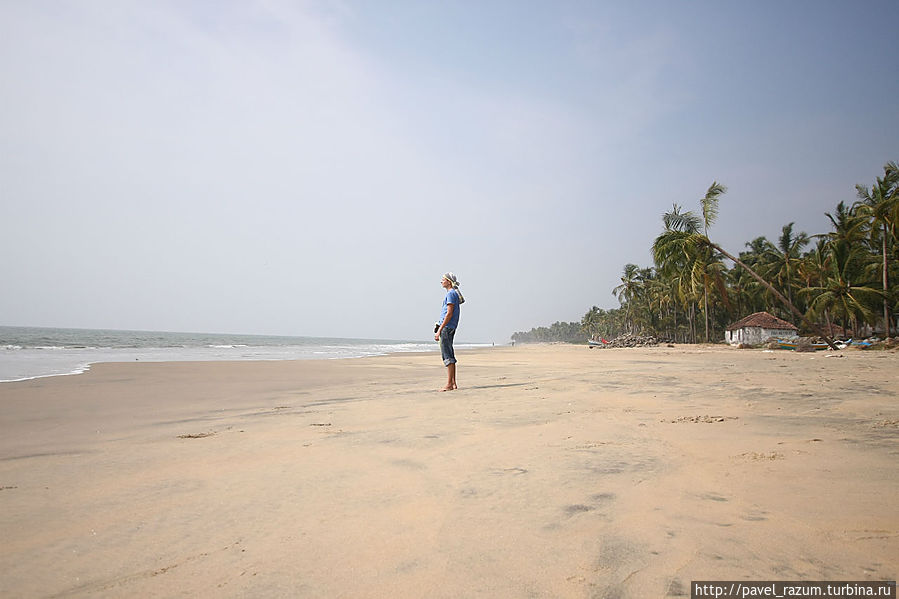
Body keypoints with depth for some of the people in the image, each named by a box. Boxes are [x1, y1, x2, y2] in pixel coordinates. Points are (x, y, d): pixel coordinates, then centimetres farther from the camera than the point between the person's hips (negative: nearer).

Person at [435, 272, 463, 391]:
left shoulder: (451, 294, -11)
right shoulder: (453, 293, 19)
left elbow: (449, 314, -18)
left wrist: (440, 330, -19)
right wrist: (439, 329, 22)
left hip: (447, 327, -10)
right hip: (450, 327, 10)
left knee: (447, 355, -9)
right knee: (449, 355, 12)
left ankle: (449, 384, -8)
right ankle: (453, 383, 15)